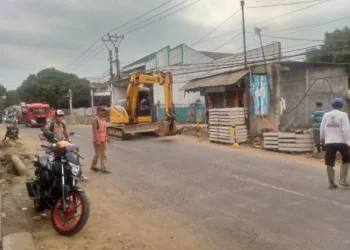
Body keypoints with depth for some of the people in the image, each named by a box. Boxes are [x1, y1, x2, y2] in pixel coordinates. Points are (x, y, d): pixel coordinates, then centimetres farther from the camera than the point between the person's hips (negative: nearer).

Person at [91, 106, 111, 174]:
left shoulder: (103, 118, 11)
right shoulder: (95, 119, -15)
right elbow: (94, 131, -21)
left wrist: (107, 137, 20)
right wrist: (97, 140, -26)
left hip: (103, 140, 8)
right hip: (97, 140, -8)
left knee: (104, 155, 5)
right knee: (97, 155, 3)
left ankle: (103, 169, 8)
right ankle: (93, 166, 24)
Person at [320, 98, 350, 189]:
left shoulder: (326, 115, 4)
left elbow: (322, 129, 8)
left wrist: (323, 138, 25)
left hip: (329, 142, 2)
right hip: (341, 141, -2)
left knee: (330, 164, 8)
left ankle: (331, 183, 13)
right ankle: (342, 179, 10)